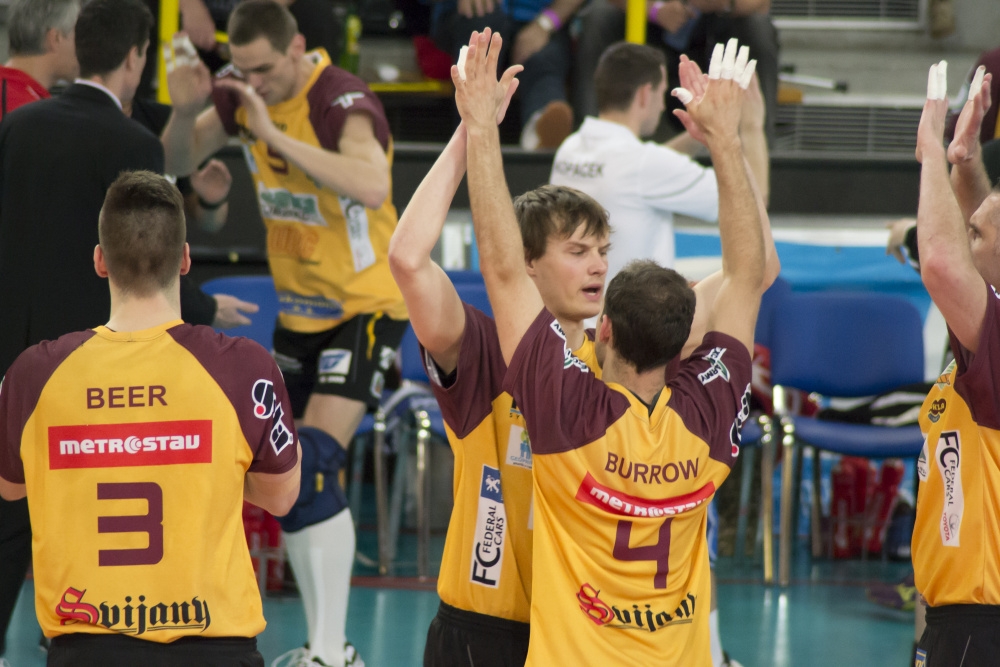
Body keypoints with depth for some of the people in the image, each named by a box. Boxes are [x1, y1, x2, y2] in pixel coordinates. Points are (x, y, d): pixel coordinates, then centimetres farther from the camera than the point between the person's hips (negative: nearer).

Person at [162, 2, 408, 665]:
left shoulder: (343, 101, -24)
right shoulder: (246, 92, -2)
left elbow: (372, 188, -42)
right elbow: (177, 163, 8)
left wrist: (277, 137, -40)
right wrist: (186, 110, -13)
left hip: (365, 307, -8)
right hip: (299, 310, 8)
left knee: (315, 467, -21)